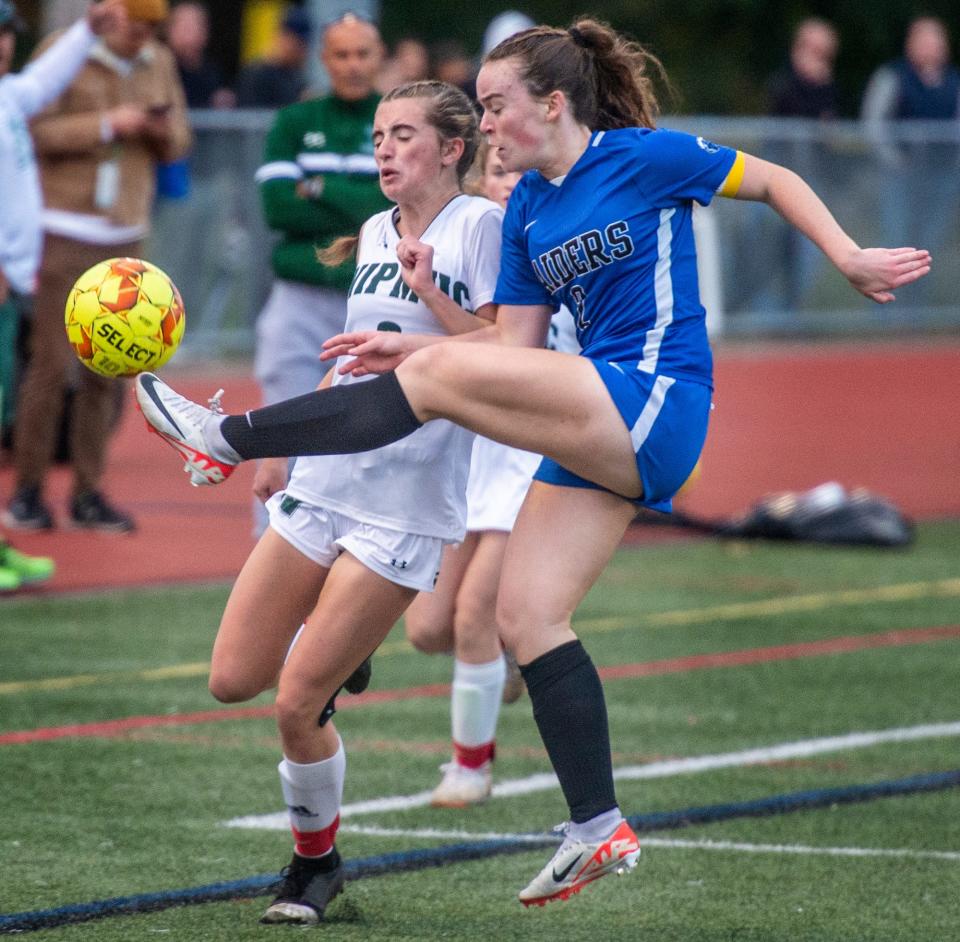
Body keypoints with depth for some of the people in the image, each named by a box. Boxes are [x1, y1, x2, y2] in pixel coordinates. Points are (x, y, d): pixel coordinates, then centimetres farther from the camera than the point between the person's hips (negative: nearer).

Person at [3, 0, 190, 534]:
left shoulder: (159, 63, 10)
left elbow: (180, 143, 16)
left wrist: (164, 130, -6)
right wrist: (107, 126, -19)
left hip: (127, 237, 4)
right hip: (66, 233, -4)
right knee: (52, 364, -5)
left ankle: (89, 492, 10)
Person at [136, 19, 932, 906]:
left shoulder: (645, 157, -5)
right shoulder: (528, 209, 15)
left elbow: (774, 180, 5)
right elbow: (517, 340, 15)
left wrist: (849, 259, -3)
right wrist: (406, 347, 4)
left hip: (655, 404, -8)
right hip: (600, 429, 8)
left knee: (436, 377, -20)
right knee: (525, 613, 1)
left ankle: (227, 440, -18)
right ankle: (599, 829, 6)